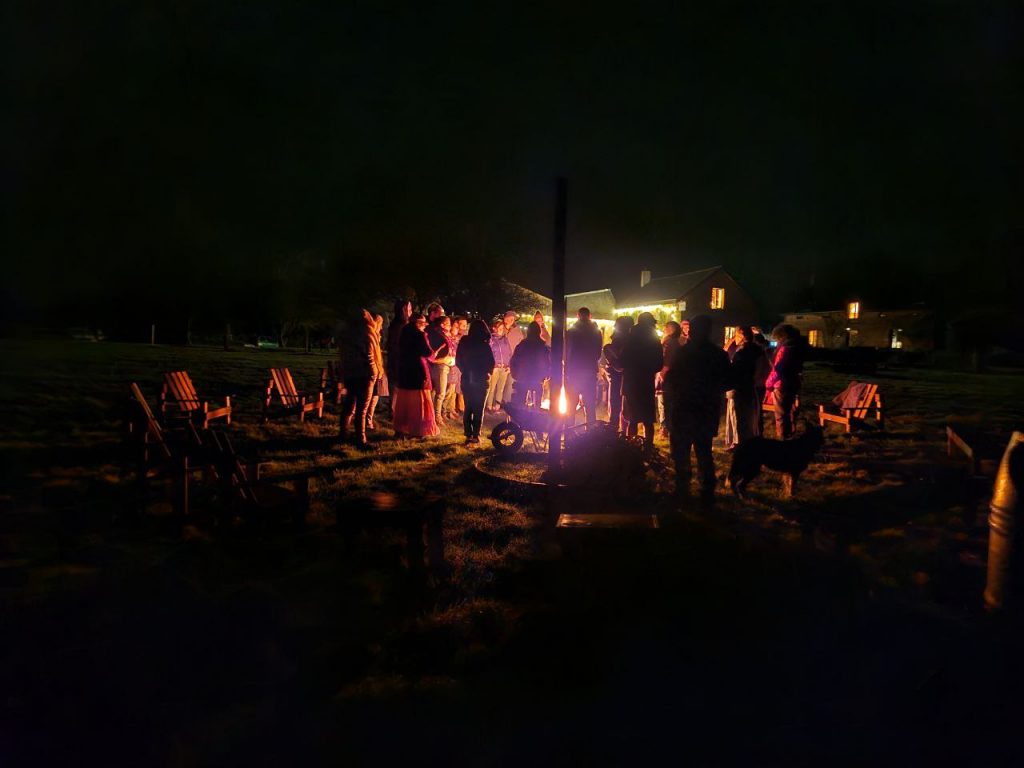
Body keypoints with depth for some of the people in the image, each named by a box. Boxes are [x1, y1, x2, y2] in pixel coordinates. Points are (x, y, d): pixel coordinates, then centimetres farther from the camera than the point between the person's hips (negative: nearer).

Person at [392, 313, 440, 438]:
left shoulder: (405, 334, 10)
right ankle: (418, 430, 1)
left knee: (404, 401, 13)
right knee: (419, 402, 0)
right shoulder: (419, 335, -13)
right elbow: (428, 352, -18)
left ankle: (401, 428, 16)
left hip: (404, 372, 7)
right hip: (418, 371, -7)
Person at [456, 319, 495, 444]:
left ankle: (468, 435, 10)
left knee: (468, 408, 12)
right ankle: (475, 435, 3)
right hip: (481, 380, -4)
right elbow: (491, 363, -11)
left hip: (466, 379, 4)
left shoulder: (463, 343, -2)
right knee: (478, 408, 5)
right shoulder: (484, 344, -13)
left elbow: (458, 360, 5)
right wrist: (487, 372, 7)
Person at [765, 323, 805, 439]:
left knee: (781, 416, -1)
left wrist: (769, 383, -10)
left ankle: (782, 439, 4)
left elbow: (777, 369, -21)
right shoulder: (797, 347, 9)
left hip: (782, 386, -9)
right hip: (793, 384, 9)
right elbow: (798, 367, 15)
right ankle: (789, 437, 30)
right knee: (789, 413, 20)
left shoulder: (785, 348, -19)